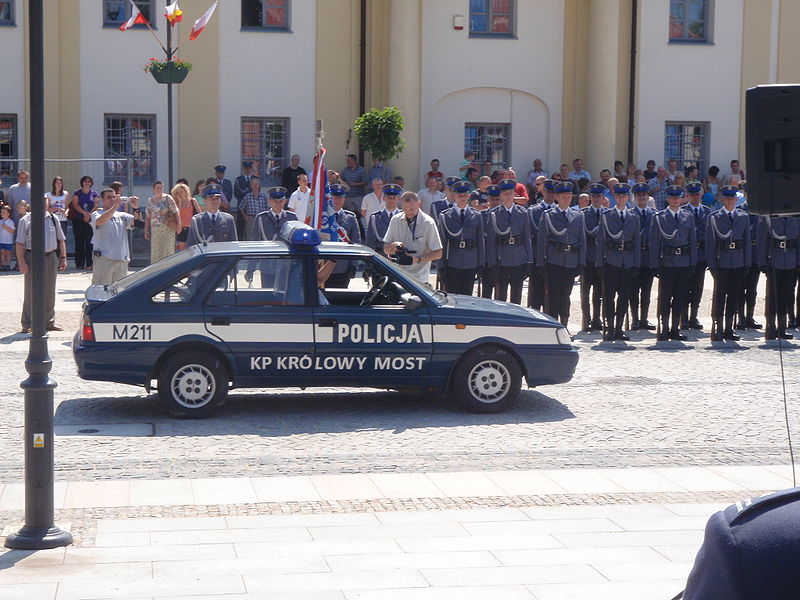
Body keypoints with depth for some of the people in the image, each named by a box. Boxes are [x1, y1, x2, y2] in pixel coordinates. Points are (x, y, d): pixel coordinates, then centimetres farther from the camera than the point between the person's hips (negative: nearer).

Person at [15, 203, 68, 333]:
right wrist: (22, 263, -13)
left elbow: (61, 240, 14)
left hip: (51, 258, 4)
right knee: (30, 292, -1)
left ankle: (49, 322, 20)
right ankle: (26, 325, 5)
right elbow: (20, 244, -5)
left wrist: (63, 258, 6)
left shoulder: (53, 219, 9)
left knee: (49, 292, 10)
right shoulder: (25, 221, -2)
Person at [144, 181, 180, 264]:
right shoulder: (150, 200, 11)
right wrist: (146, 230, 11)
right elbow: (148, 217, 14)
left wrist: (178, 224, -11)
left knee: (168, 249, -5)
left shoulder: (168, 198, 2)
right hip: (155, 229, 3)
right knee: (155, 250, 0)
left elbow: (175, 212, -1)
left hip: (168, 228, -3)